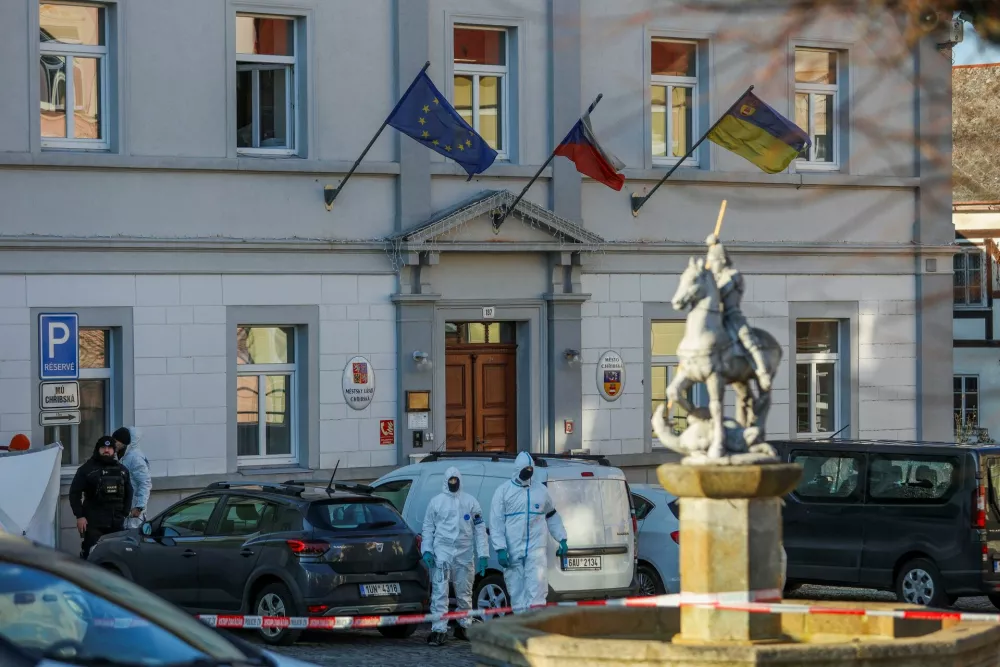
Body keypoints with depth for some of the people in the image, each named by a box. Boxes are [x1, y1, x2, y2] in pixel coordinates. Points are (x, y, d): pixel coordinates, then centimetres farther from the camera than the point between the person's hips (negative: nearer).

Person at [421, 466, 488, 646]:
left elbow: (480, 528, 7)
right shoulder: (436, 501, 6)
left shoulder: (470, 501, 7)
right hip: (442, 552, -2)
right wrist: (427, 550, -2)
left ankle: (463, 626, 25)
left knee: (464, 592, 11)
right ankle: (439, 630, -14)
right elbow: (428, 527, 9)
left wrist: (483, 554, 0)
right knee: (440, 592, -10)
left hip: (464, 553, 2)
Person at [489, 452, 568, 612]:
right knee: (517, 593, 3)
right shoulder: (503, 491, 2)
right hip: (513, 551, -1)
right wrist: (500, 549, -9)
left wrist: (562, 540, 15)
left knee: (536, 590, -10)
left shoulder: (540, 489, 11)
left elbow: (552, 517, 22)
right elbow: (496, 523, -1)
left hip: (537, 550, 1)